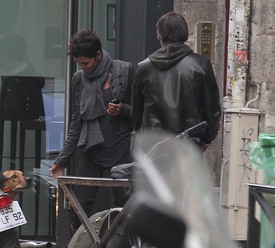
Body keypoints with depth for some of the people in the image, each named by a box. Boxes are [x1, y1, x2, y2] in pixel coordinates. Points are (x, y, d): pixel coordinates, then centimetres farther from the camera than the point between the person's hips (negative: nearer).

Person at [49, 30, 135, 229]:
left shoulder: (125, 71, -1)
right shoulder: (79, 79, 9)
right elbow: (76, 123, 14)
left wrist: (123, 110, -17)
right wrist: (62, 160, 11)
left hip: (120, 150, -3)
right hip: (89, 151, 3)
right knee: (80, 208, -2)